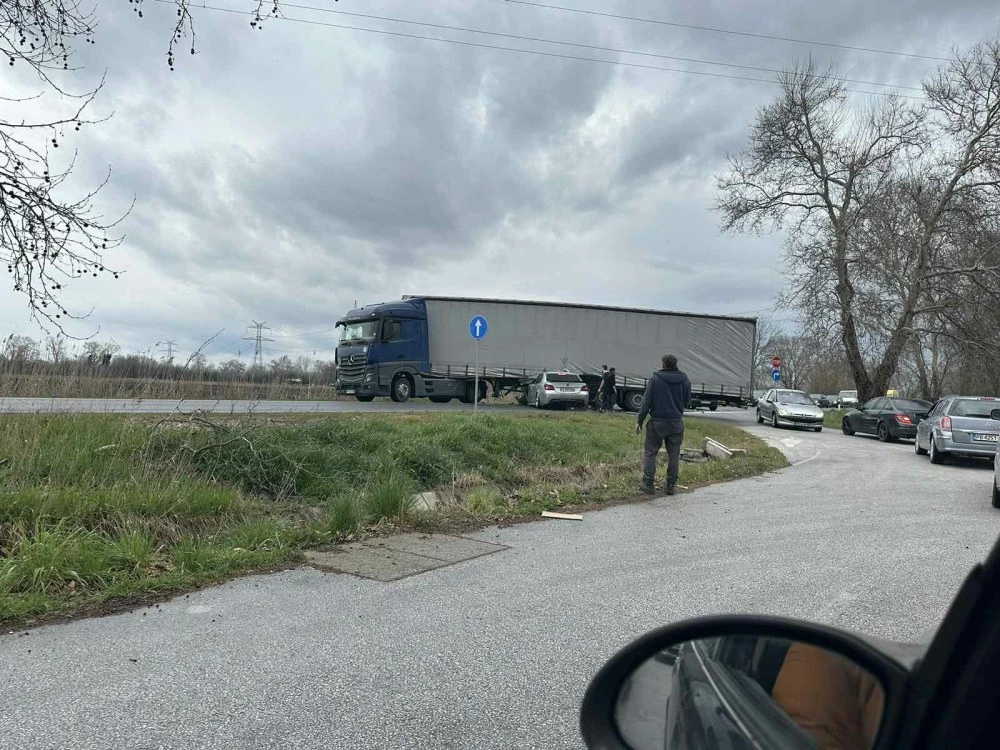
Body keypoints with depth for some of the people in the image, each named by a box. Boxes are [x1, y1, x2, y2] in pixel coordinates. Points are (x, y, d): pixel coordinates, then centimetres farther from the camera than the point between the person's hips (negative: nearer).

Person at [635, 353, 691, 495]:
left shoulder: (655, 379, -8)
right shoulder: (685, 380, 1)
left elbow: (646, 402, -8)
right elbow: (687, 402, 9)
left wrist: (640, 421, -2)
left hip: (657, 422, -3)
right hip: (677, 422, 3)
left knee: (650, 453, 7)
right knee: (674, 455, 10)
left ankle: (648, 484, 5)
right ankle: (671, 486, 13)